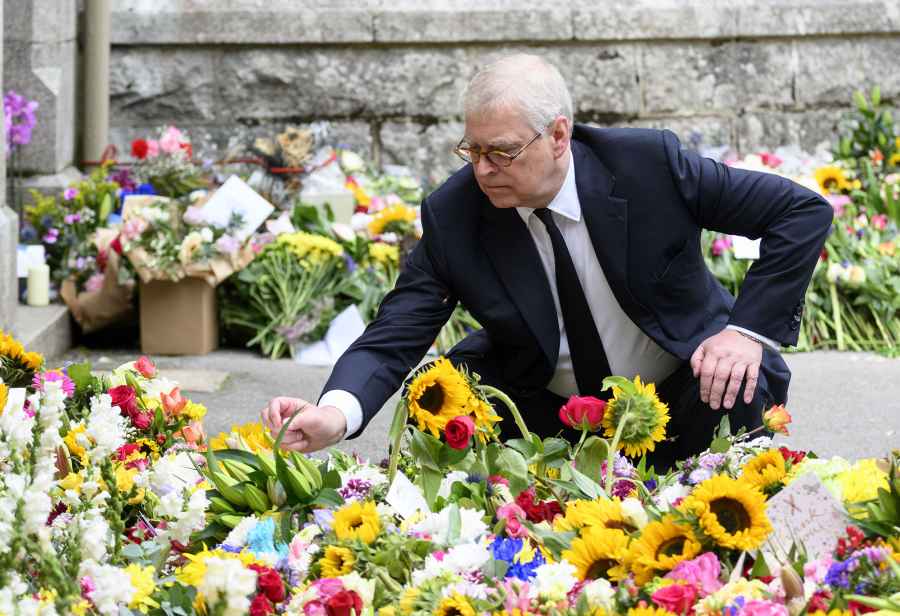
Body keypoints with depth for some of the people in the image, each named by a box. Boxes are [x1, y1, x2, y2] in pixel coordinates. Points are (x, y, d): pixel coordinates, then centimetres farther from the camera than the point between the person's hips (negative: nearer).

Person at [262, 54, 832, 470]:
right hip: (545, 409, 2)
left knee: (741, 391, -32)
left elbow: (804, 211, -14)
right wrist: (334, 414, -40)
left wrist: (751, 330, -24)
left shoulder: (650, 163, -20)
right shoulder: (452, 215, -15)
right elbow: (393, 340, -18)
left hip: (680, 391, -2)